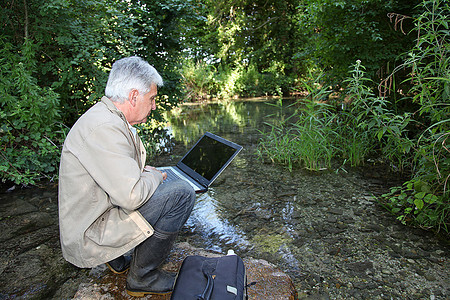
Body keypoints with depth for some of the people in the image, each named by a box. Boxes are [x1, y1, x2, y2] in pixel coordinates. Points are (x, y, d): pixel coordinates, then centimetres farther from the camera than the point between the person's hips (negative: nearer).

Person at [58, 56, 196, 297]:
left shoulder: (107, 117, 8)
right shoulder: (104, 127, -26)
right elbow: (131, 196, -30)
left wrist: (145, 172, 9)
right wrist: (155, 177, -11)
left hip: (97, 215, 10)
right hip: (89, 236, -10)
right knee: (181, 193, -20)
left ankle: (117, 257, 19)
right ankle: (142, 277, -1)